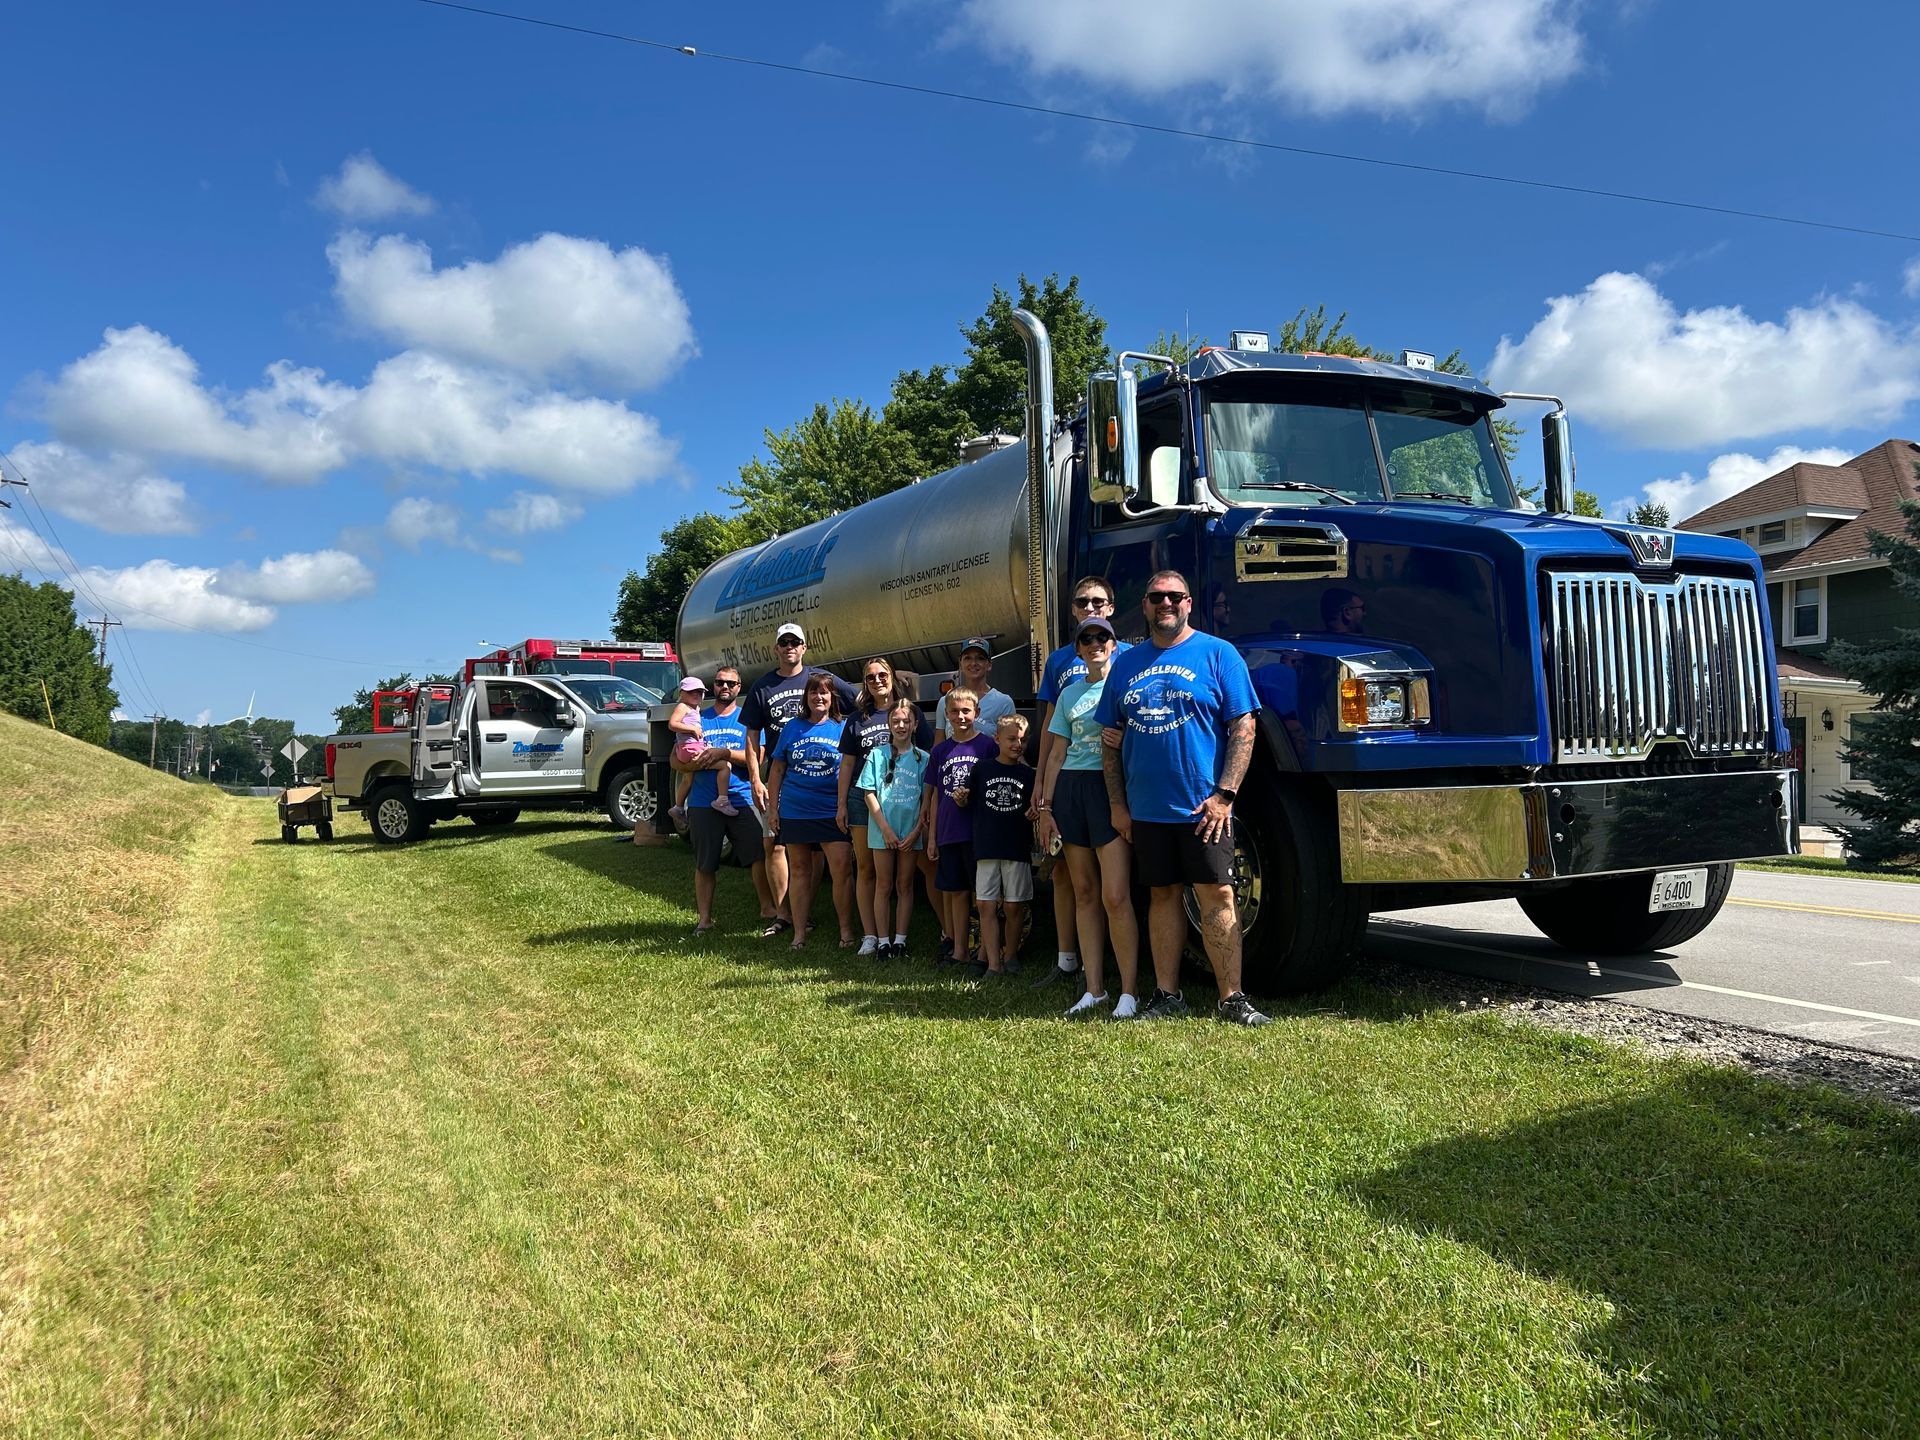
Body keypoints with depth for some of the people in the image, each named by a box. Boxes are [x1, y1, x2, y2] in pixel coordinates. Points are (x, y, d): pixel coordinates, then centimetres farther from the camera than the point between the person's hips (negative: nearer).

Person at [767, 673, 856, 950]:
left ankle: (846, 929, 3)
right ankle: (799, 933, 16)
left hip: (832, 812, -2)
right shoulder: (792, 727, 8)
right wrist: (772, 807, 6)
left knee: (842, 868, -10)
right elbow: (777, 770, 11)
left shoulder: (843, 728, 4)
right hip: (794, 812, 2)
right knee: (800, 871, 9)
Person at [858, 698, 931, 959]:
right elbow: (869, 794, -1)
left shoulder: (922, 758, 3)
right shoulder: (877, 754, 2)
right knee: (883, 885, 4)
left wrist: (916, 830, -7)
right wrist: (885, 828, -9)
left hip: (911, 832, 1)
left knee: (905, 886, 7)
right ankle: (883, 940, 8)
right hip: (883, 830, -1)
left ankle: (900, 939, 12)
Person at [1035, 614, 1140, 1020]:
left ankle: (1130, 991, -4)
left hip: (1111, 788, -5)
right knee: (1085, 894, 6)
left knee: (1115, 896, -12)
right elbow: (1057, 754, 16)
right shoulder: (1069, 693, 17)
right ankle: (1094, 989, 11)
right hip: (1071, 789, 5)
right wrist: (1045, 806, 9)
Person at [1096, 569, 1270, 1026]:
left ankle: (1232, 999, 3)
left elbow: (1243, 728, -6)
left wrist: (1224, 795, -13)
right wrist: (1117, 804, 7)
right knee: (1164, 894, 11)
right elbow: (1111, 739, 13)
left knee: (1216, 896, -4)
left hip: (1202, 807, -4)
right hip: (1146, 809, 4)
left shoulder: (1217, 653, -1)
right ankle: (1167, 996, 19)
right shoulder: (1127, 663, 10)